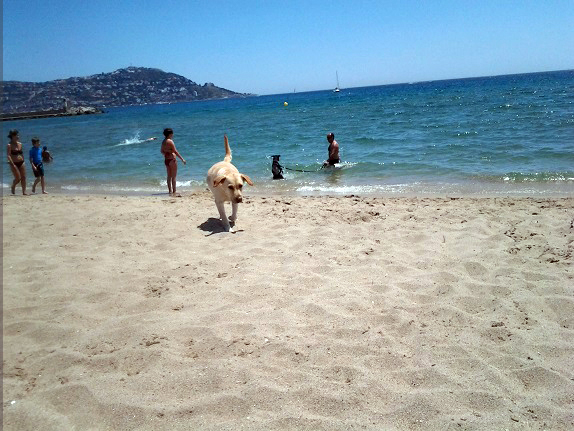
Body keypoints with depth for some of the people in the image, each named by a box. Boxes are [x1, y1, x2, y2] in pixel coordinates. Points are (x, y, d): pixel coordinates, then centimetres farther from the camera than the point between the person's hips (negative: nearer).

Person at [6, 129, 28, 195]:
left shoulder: (20, 144, 10)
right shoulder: (10, 145, -8)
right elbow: (8, 156, -15)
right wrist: (12, 164, -22)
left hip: (21, 163, 6)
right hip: (14, 164, -6)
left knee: (23, 177, 0)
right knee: (18, 178, -6)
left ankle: (24, 192, 3)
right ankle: (13, 188, 23)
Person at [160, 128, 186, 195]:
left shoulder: (163, 142, 10)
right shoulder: (170, 141, -14)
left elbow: (162, 151, 19)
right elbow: (175, 151, -17)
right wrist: (182, 158, -14)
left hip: (166, 160, 8)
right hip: (172, 159, -8)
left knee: (169, 176, 12)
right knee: (174, 176, -3)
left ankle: (170, 190, 16)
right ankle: (174, 191, -1)